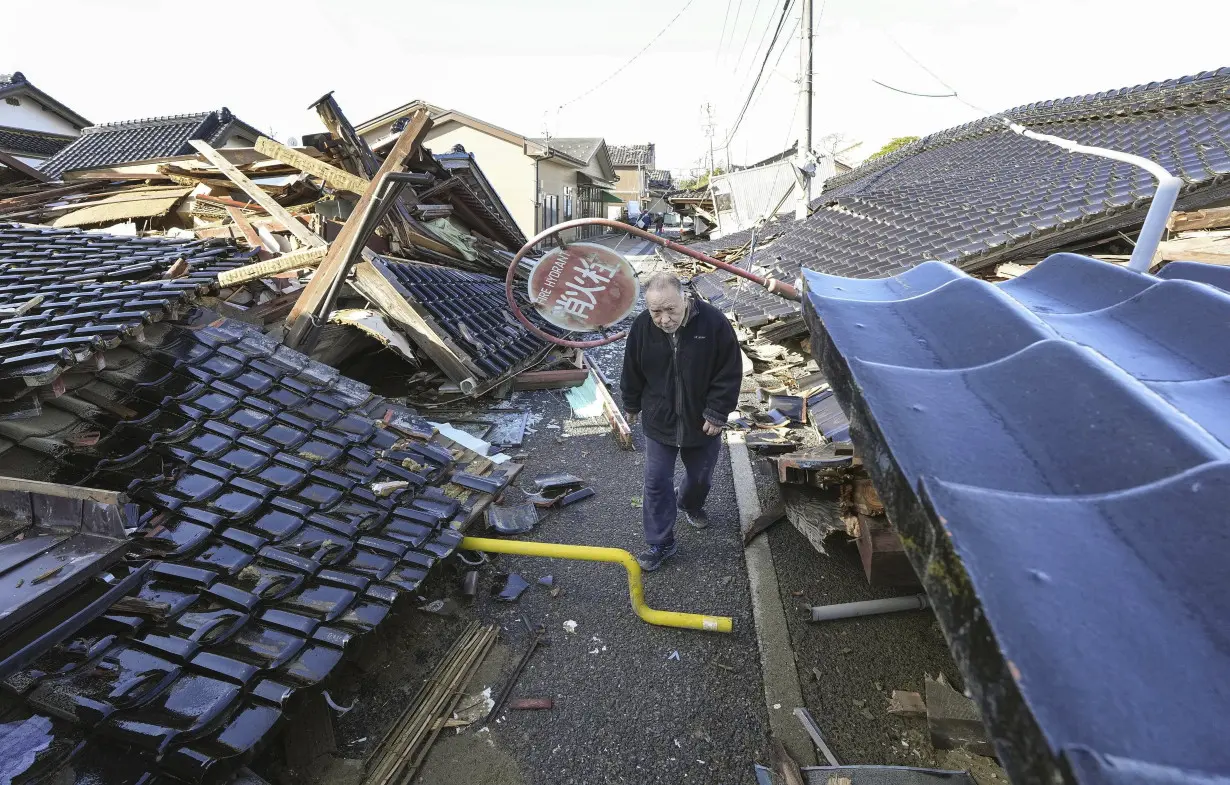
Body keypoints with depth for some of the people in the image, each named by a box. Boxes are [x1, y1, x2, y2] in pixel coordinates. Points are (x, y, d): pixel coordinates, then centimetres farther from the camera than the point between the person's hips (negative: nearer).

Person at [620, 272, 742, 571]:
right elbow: (632, 372, -1)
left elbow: (730, 372, -12)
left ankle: (690, 505, 55)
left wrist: (717, 413, -12)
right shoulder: (641, 327, -16)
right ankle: (660, 544, 25)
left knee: (700, 476, 21)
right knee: (657, 483, 6)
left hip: (702, 421, 0)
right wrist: (631, 406, 11)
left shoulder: (713, 322, -21)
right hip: (658, 422, 0)